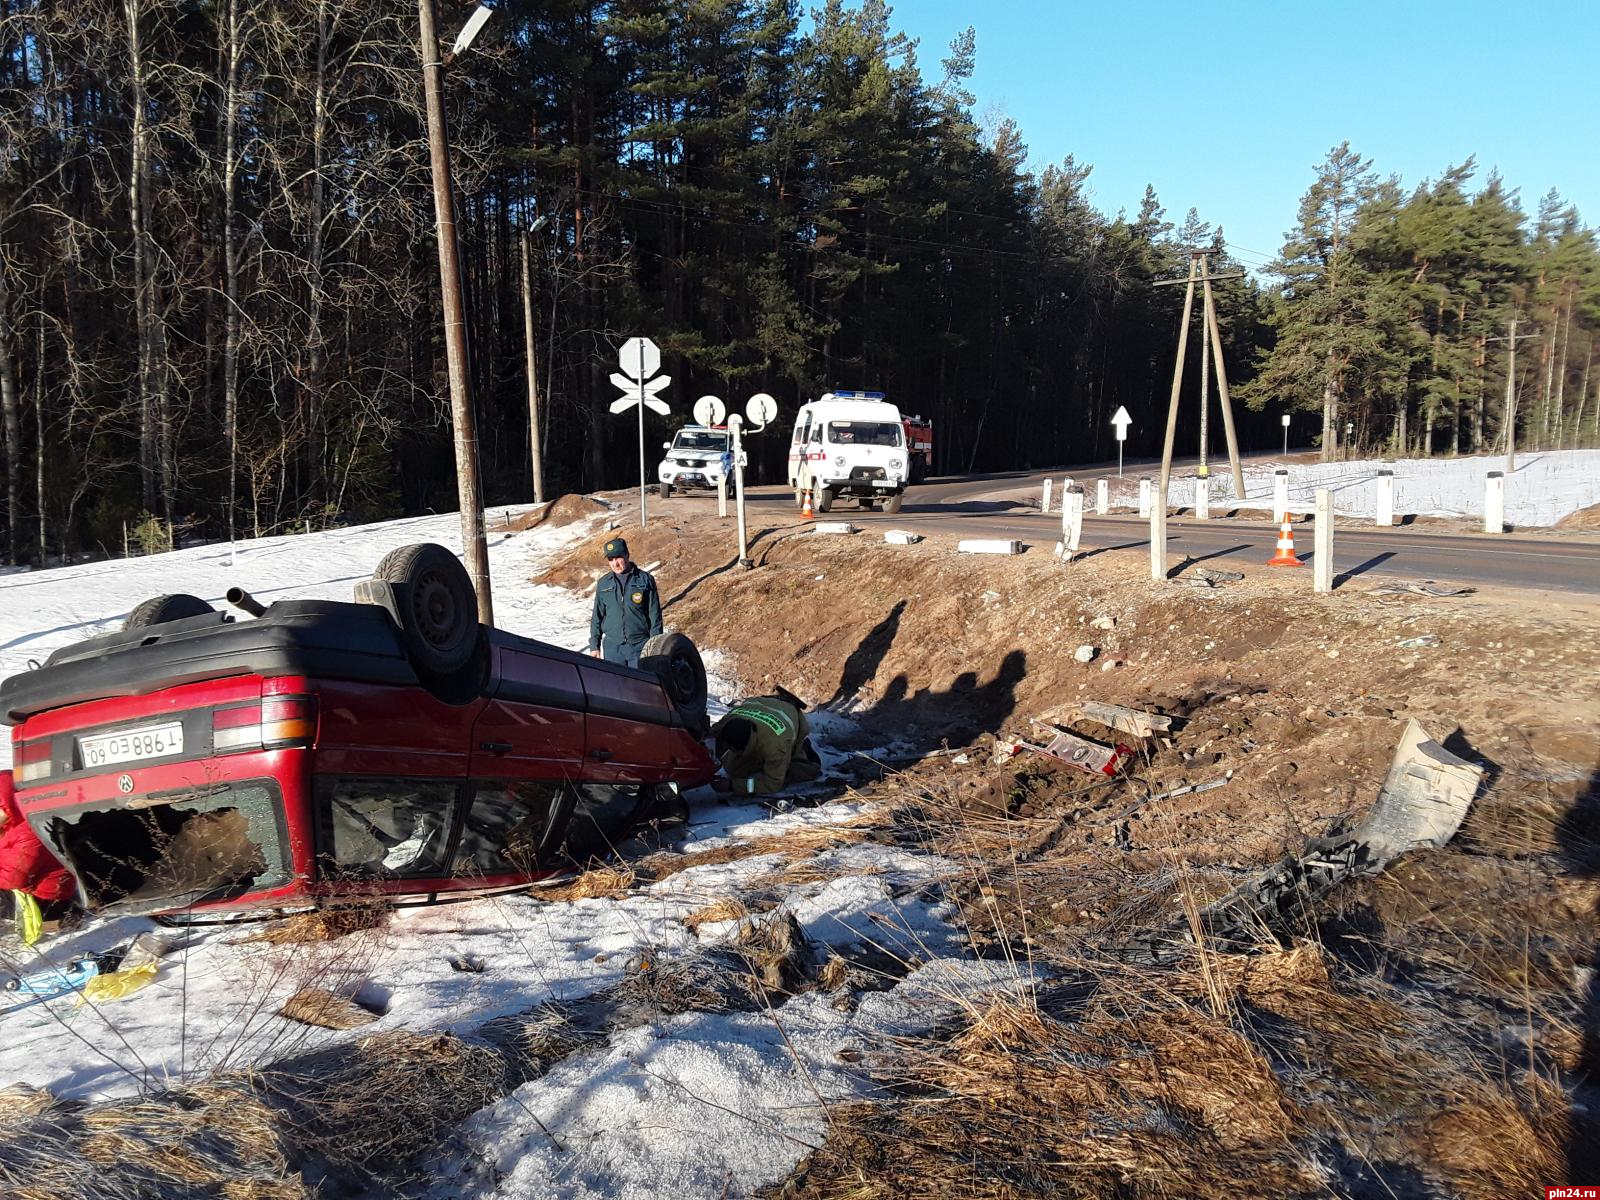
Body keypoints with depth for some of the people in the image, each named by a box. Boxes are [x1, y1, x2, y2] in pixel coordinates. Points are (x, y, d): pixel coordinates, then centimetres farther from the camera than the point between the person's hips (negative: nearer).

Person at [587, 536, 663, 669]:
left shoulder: (645, 580, 0)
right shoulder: (603, 584, 9)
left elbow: (655, 616, 1)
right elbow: (597, 617, 14)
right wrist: (594, 645, 9)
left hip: (640, 646, -3)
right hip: (612, 647, 3)